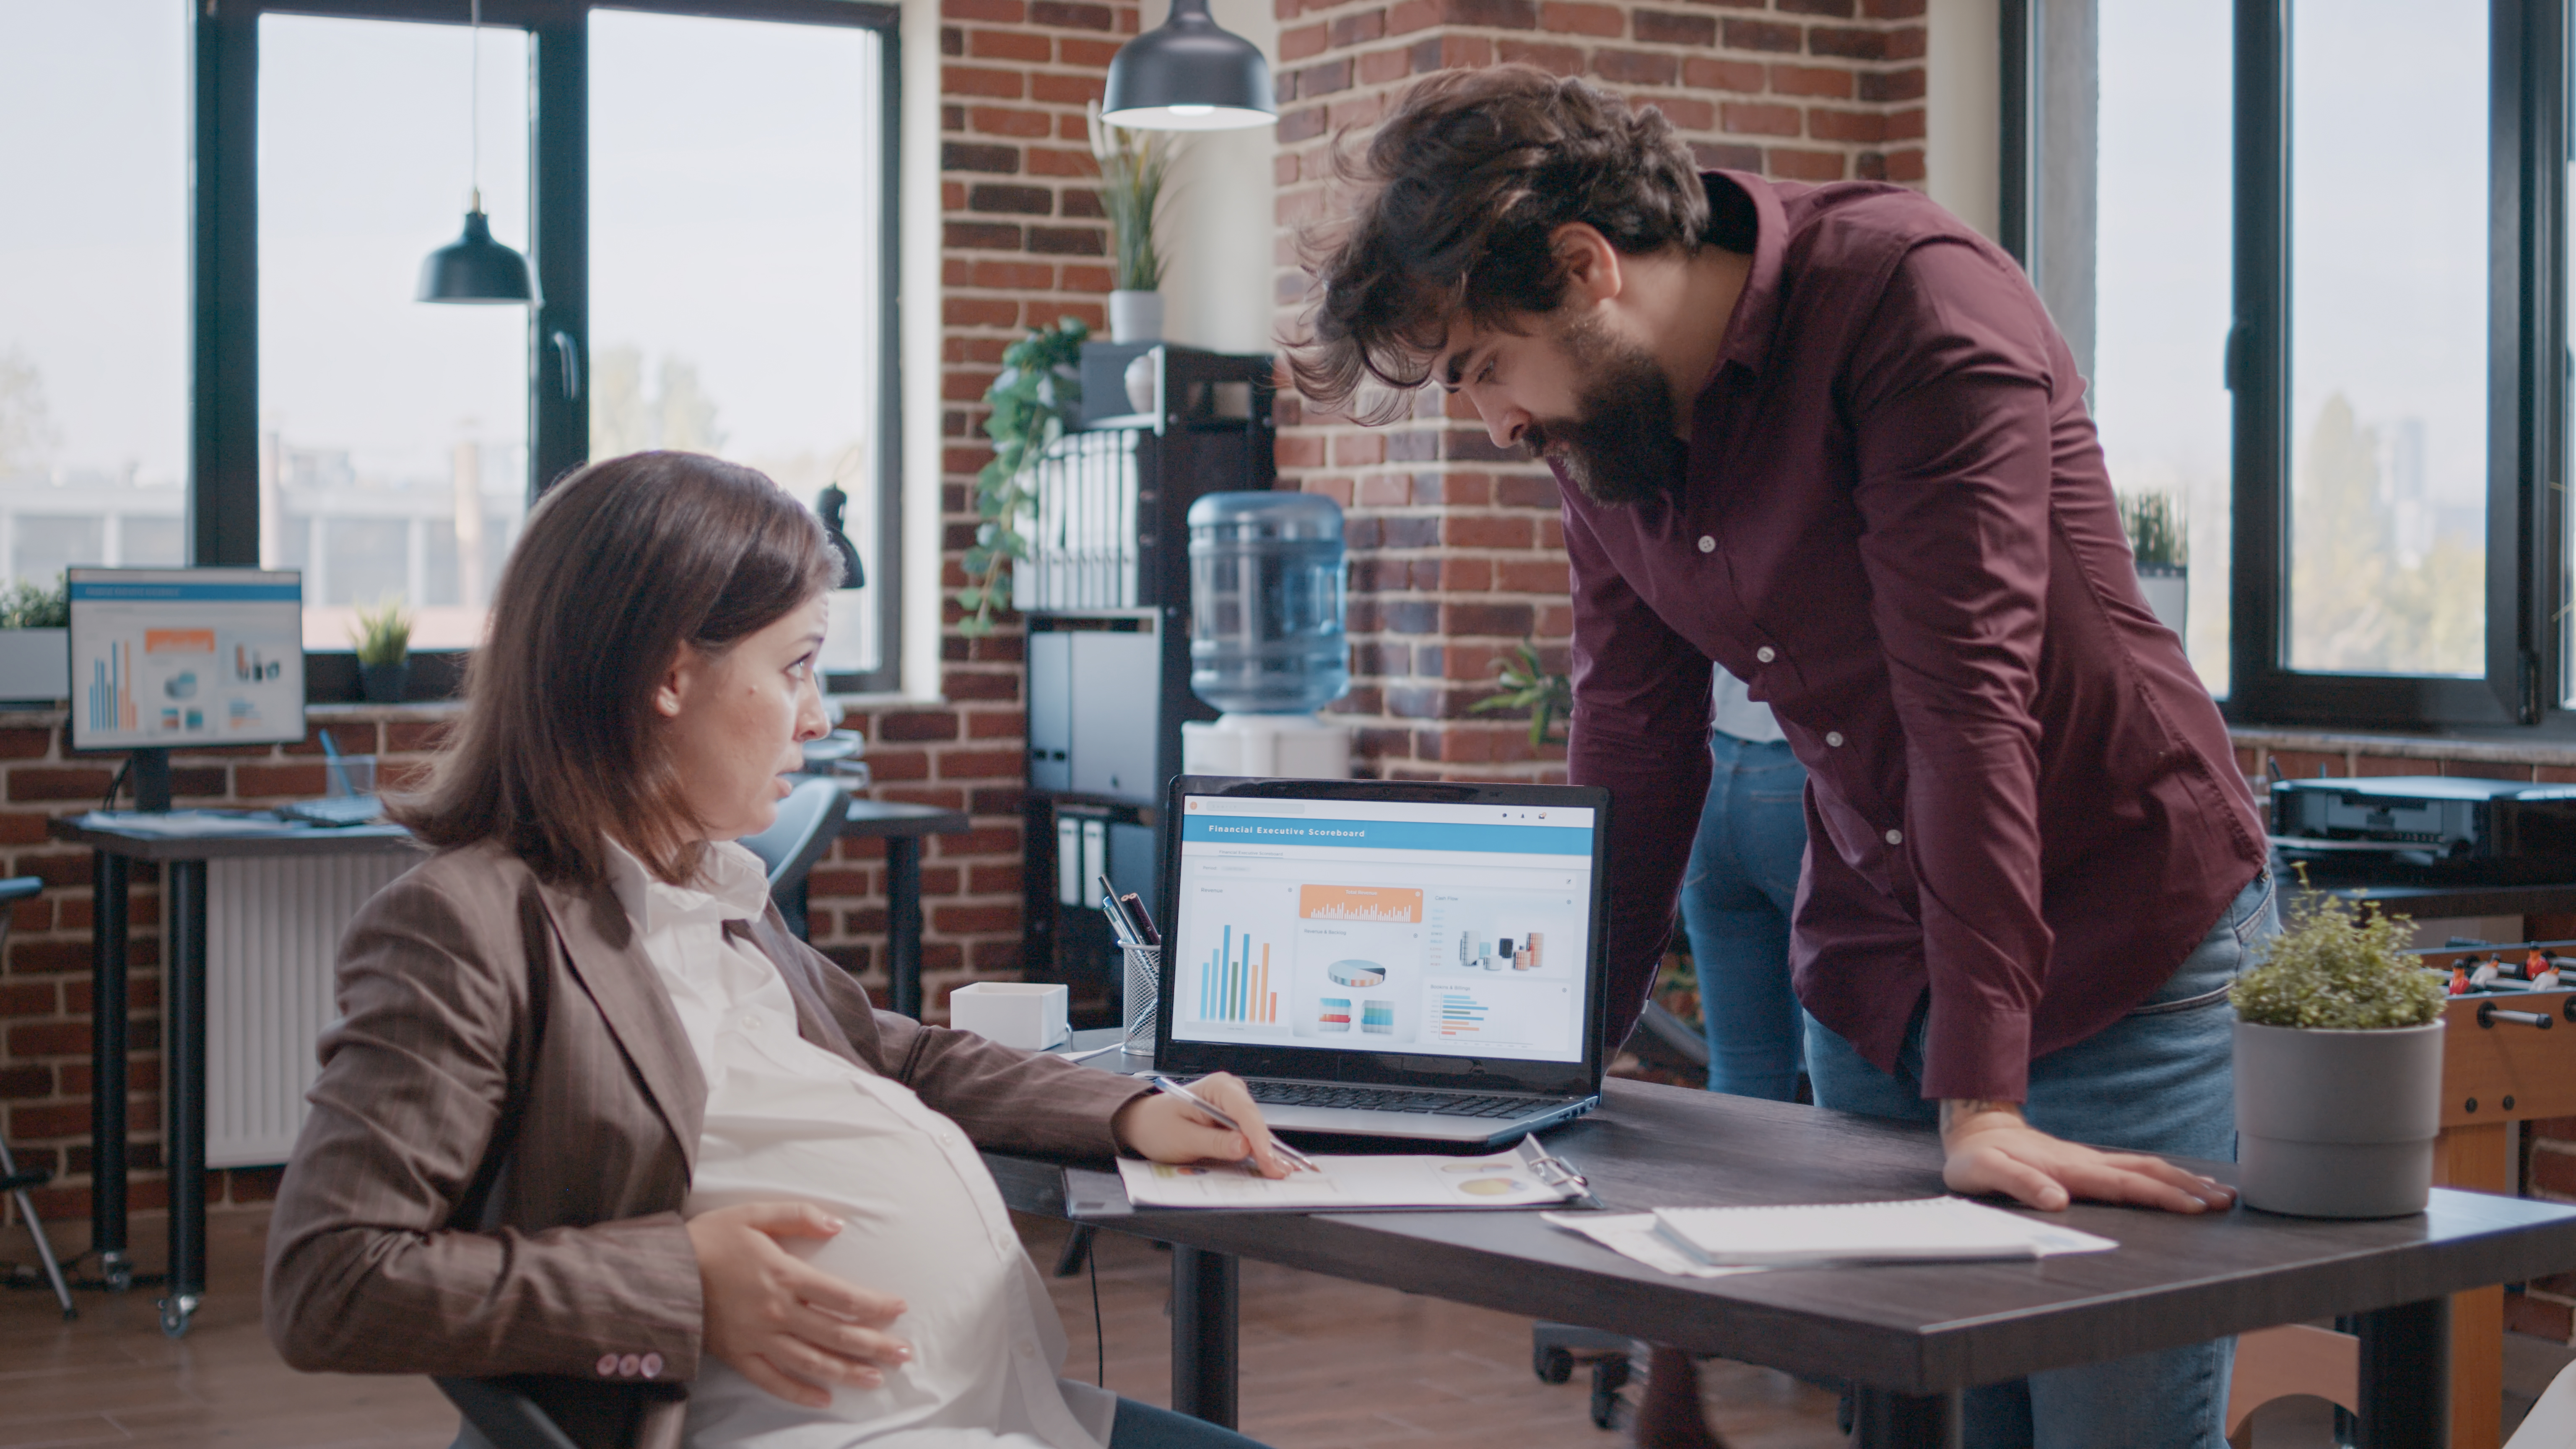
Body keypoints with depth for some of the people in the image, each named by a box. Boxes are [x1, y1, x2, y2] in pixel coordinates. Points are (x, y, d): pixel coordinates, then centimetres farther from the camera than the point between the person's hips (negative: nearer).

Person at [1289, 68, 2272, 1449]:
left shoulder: (1917, 298, -20)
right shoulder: (1596, 424, 2)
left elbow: (1966, 695, -26)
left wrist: (1981, 1102, -29)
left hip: (2126, 948, -6)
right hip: (1873, 972, 6)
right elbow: (1629, 754, 9)